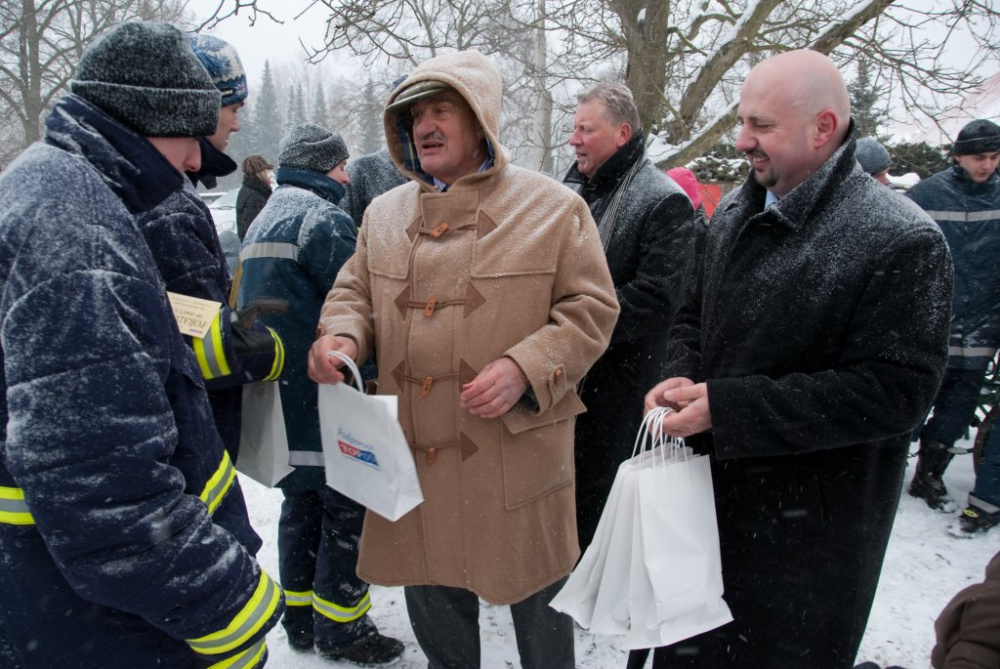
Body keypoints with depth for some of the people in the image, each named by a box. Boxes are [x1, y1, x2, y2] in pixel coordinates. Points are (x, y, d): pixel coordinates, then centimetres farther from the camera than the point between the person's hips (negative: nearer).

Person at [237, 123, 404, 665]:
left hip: (278, 392, 10)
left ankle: (300, 617, 30)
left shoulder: (262, 220, 17)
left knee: (302, 503, 18)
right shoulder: (322, 218, -14)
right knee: (347, 509, 3)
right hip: (324, 393, -10)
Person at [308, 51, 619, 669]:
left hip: (518, 451, -4)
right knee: (431, 593, 22)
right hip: (414, 450, 4)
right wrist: (341, 333, -8)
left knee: (535, 591, 15)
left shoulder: (553, 208, -5)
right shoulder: (385, 213, 8)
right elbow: (355, 289, 15)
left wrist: (526, 369, -21)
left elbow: (591, 309, -6)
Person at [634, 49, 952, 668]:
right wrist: (684, 379, -9)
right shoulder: (736, 213, 4)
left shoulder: (902, 241, -18)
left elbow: (893, 392, -23)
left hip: (809, 528, -6)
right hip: (710, 490, 6)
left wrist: (726, 407, -26)